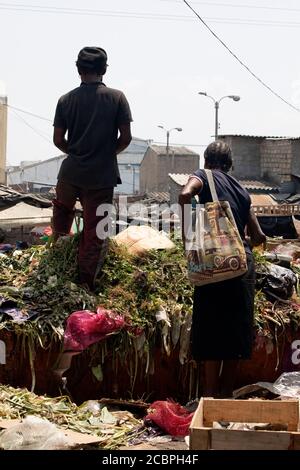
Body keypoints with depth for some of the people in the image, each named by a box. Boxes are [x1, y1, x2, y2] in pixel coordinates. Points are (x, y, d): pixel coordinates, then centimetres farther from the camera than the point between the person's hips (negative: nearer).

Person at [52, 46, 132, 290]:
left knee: (62, 209, 31)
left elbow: (58, 139, 0)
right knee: (94, 231, 6)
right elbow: (126, 137, -7)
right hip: (103, 176, -1)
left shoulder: (66, 100, -2)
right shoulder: (117, 97, -6)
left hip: (71, 172, 2)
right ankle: (86, 283, 11)